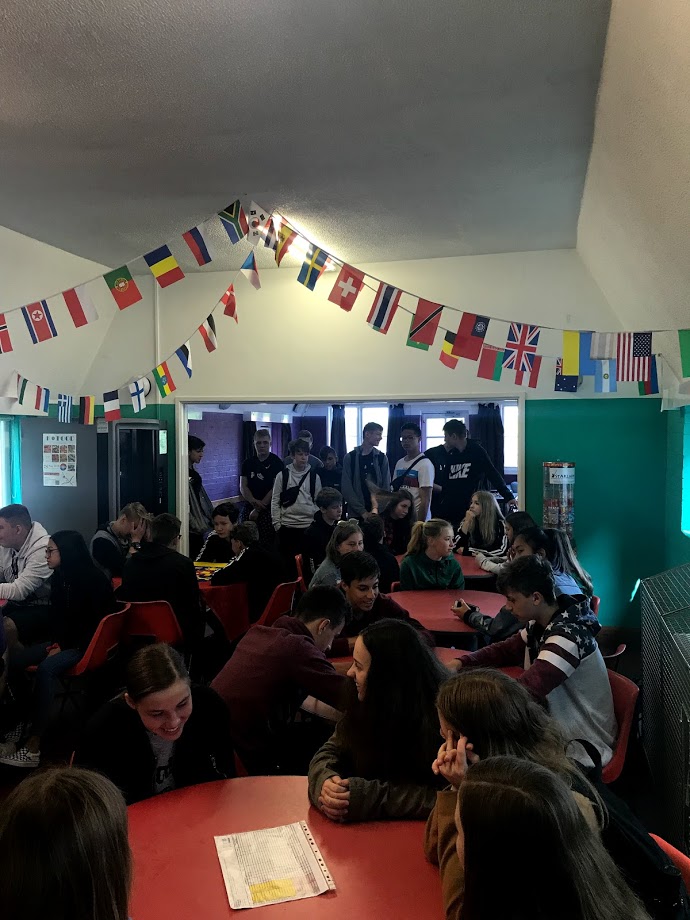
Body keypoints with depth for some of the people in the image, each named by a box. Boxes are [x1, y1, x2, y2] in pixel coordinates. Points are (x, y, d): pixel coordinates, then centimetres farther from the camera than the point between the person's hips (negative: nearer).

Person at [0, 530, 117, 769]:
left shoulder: (94, 578, -16)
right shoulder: (58, 577, 7)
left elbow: (96, 622, -16)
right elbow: (56, 615, 15)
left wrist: (66, 647, -16)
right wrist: (55, 642, -2)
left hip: (89, 644, -8)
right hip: (64, 641, 8)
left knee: (46, 668, -33)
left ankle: (34, 743, -30)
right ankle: (24, 719, -3)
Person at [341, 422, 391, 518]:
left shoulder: (382, 458, 6)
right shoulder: (350, 457, 0)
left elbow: (386, 487, 4)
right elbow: (347, 489, -4)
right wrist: (362, 511, -11)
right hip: (356, 514, -1)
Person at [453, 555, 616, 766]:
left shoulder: (568, 636, -29)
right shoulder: (540, 625, -1)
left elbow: (524, 692, -36)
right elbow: (505, 650, 11)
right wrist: (460, 664, -6)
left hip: (581, 749, -7)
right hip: (557, 729, 7)